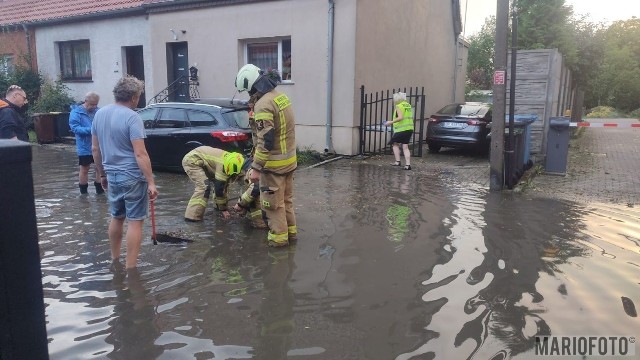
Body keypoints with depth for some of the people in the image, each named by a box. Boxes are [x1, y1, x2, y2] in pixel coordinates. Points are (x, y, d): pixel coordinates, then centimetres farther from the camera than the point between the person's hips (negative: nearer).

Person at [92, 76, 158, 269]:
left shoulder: (99, 114, 7)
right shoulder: (132, 117, -16)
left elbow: (95, 149, 13)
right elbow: (140, 154, -21)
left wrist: (102, 174, 22)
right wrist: (151, 182, -19)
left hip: (112, 175, 7)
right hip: (133, 177, -7)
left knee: (116, 218, 20)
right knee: (134, 221, 0)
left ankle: (114, 259, 33)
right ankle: (130, 267, 3)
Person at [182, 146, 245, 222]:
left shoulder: (231, 161, -4)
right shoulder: (223, 165, -30)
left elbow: (225, 185, 6)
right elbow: (219, 188, -25)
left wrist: (224, 205, 7)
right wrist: (223, 209, -15)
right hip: (191, 161, -9)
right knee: (204, 187, -22)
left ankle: (218, 205, 26)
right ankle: (192, 215, -23)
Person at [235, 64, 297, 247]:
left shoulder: (264, 104, -22)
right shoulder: (281, 96, 7)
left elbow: (265, 141, -24)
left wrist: (256, 168, -20)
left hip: (274, 163, -9)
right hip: (290, 158, 9)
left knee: (273, 202, 5)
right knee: (286, 198, 20)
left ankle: (279, 236, 14)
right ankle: (291, 231, 30)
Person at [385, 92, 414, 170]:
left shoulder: (399, 106, -10)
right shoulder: (408, 106, 14)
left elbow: (400, 117, -22)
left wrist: (391, 122, -17)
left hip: (401, 129, -7)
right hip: (409, 128, 7)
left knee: (395, 144, 11)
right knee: (405, 147, 7)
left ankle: (397, 161, 5)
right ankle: (408, 164, 0)